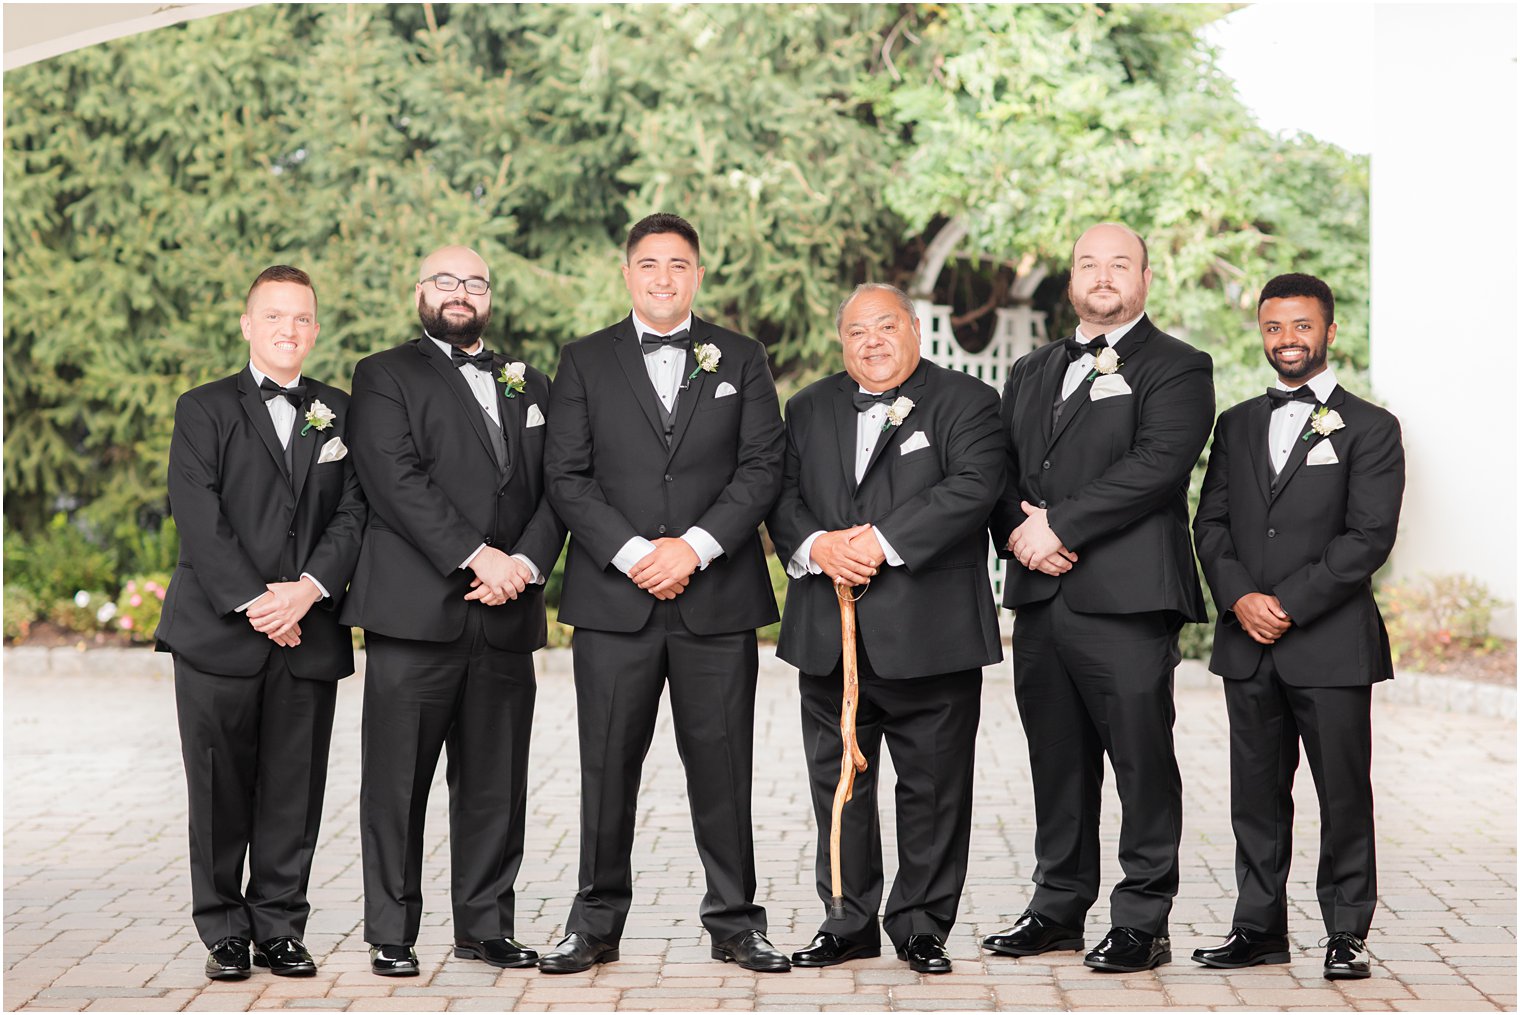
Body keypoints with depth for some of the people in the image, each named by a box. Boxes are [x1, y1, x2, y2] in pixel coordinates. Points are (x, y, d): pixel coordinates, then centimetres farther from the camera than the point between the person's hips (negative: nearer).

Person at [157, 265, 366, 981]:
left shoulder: (340, 414, 13)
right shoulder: (203, 410, 5)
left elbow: (352, 513, 3)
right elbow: (199, 518, -6)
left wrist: (309, 588, -13)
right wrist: (253, 602, -14)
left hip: (309, 636, 2)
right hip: (218, 631, -2)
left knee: (294, 793, 4)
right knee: (220, 791, 2)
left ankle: (280, 928, 14)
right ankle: (225, 934, 11)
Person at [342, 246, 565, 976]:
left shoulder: (529, 386, 20)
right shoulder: (384, 376, 5)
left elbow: (555, 491, 11)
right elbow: (395, 478, -9)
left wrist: (525, 563, -7)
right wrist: (476, 556, -16)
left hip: (506, 616, 4)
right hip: (415, 610, -4)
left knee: (495, 784, 7)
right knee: (398, 780, -1)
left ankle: (485, 925, 17)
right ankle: (392, 933, 7)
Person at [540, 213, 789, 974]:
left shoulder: (740, 360, 10)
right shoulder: (584, 362, 9)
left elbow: (762, 468, 1)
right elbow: (567, 477, 1)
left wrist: (695, 547, -12)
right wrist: (632, 554, -11)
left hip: (717, 597, 0)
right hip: (613, 597, 0)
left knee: (721, 763, 3)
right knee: (607, 766, 2)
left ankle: (734, 920, 13)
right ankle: (596, 922, 12)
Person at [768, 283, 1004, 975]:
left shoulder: (966, 402, 1)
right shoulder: (808, 410, 15)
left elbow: (972, 487, -13)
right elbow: (782, 495, 7)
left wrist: (883, 542, -19)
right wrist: (817, 546, -14)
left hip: (929, 634, -4)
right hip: (829, 637, 4)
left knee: (933, 787, 3)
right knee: (837, 782, 9)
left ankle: (921, 925, 14)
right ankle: (848, 923, 20)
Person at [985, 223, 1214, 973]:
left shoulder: (1177, 368, 1)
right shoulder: (1031, 374, 22)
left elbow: (1158, 464, -13)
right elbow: (998, 468, 16)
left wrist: (1061, 525, -16)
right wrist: (1018, 530, -5)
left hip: (1125, 599, -6)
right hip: (1039, 599, 6)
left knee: (1142, 762, -4)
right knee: (1057, 762, 12)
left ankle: (1142, 923, 4)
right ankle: (1059, 907, 22)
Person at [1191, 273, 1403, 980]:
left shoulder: (1369, 429, 0)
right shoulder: (1236, 425, 15)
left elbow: (1369, 538, -8)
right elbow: (1210, 523, 10)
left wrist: (1288, 604, -14)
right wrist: (1240, 597, -8)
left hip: (1331, 645, -4)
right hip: (1248, 647, 4)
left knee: (1344, 795, 1)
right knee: (1256, 794, 9)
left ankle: (1347, 934, 10)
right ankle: (1260, 928, 17)